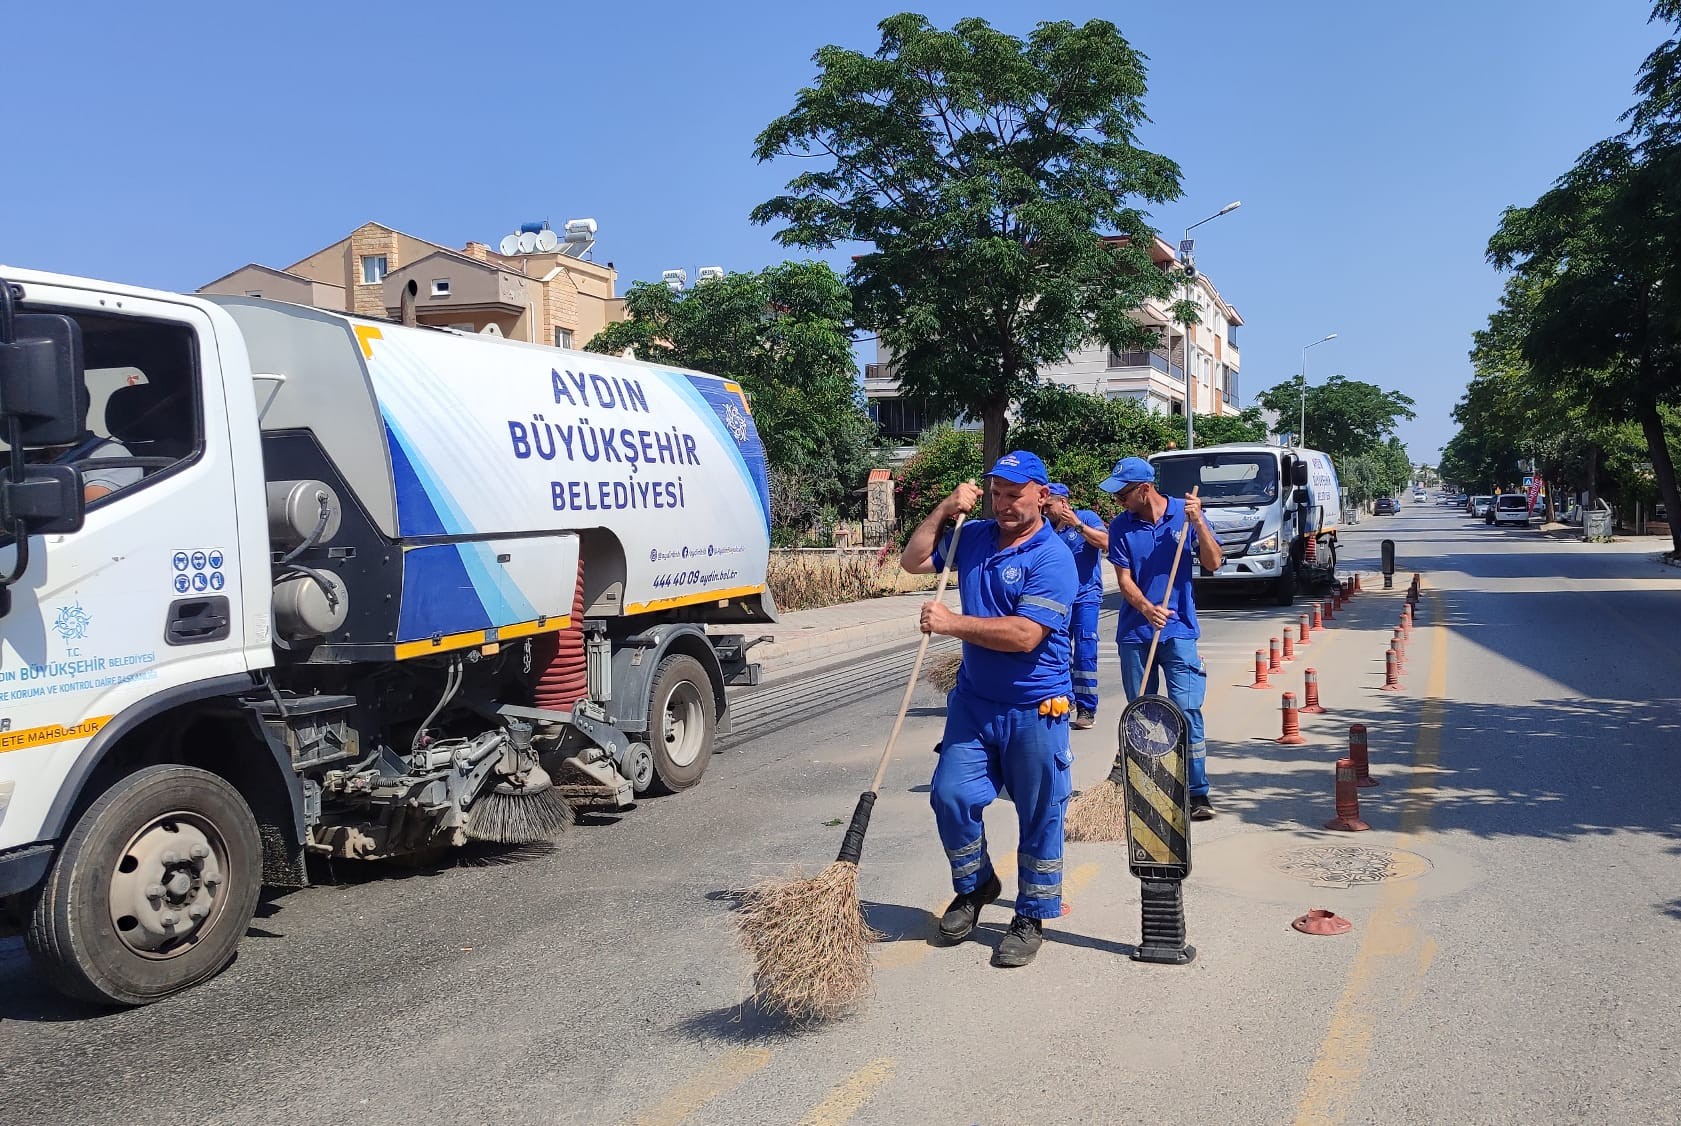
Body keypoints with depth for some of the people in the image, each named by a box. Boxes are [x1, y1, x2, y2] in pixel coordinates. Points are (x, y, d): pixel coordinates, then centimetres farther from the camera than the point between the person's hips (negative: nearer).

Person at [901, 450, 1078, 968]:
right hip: (974, 699, 5)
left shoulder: (1052, 558, -15)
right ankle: (975, 885, 26)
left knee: (1039, 816, 6)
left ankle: (1031, 919, 22)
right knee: (951, 795, 0)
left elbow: (1025, 635, -24)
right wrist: (944, 509, 2)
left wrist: (953, 623, -21)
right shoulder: (974, 537, 7)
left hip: (1034, 710, -5)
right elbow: (913, 561, 13)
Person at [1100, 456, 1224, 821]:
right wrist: (1146, 608, -22)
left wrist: (1197, 522, -18)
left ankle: (1198, 793, -2)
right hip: (1135, 632, 2)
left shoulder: (1185, 515, -1)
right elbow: (1124, 579, -3)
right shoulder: (1121, 527, 1)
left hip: (1178, 630, -2)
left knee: (1187, 711, -8)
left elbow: (1213, 563, -4)